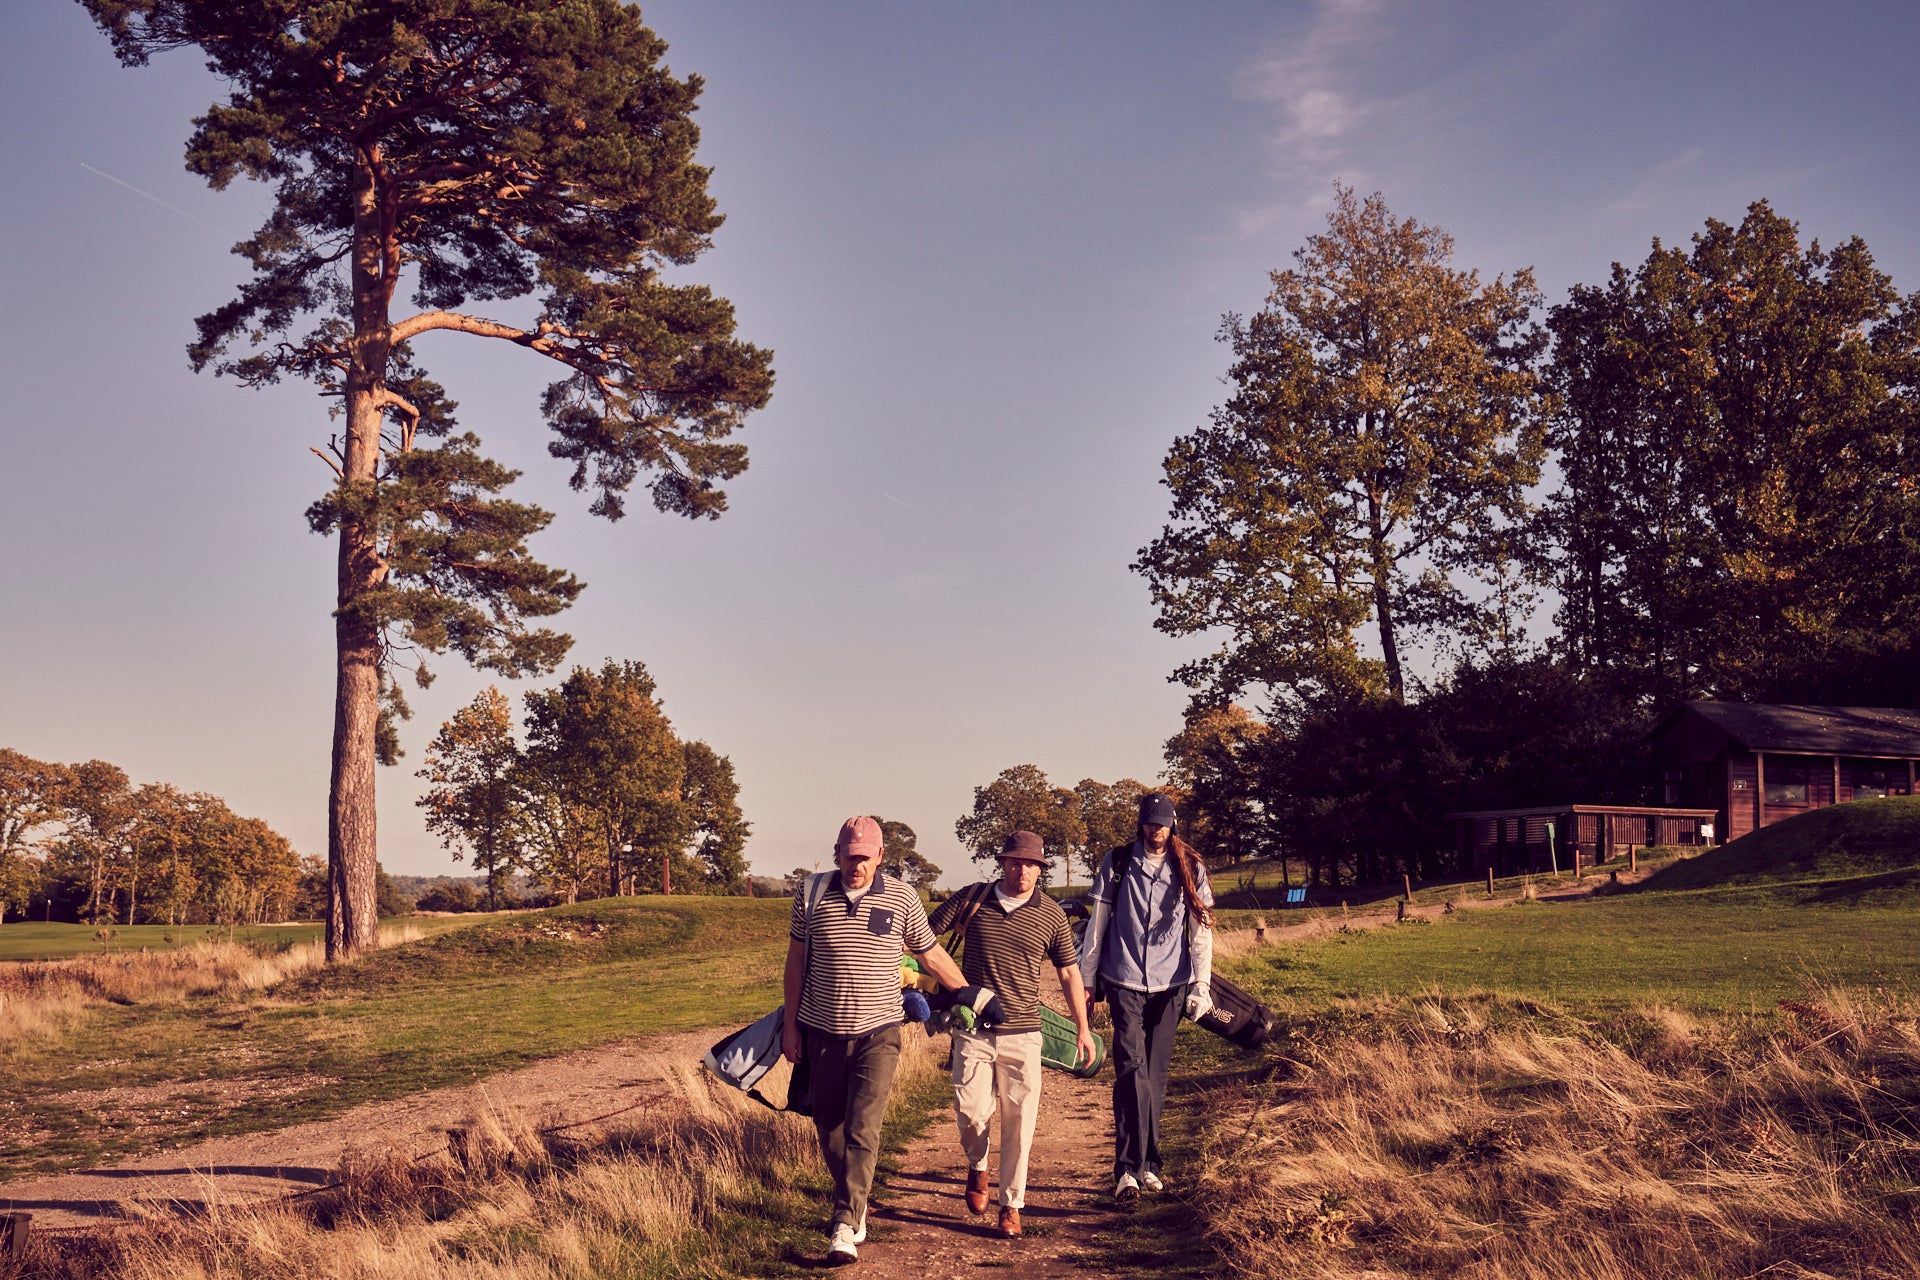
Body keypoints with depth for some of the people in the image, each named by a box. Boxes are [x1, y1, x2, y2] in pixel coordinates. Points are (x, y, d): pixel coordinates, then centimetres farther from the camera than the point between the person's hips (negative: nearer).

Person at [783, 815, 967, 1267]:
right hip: (822, 1031, 2)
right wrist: (790, 1024, 8)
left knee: (862, 1129, -12)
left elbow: (933, 956, 9)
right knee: (830, 1128, 11)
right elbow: (796, 960, 8)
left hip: (877, 1033, -2)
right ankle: (854, 1208, 30)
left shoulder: (901, 898, -3)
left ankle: (845, 1227, -12)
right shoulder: (812, 895, 0)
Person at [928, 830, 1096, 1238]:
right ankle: (978, 1166, 26)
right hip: (972, 1029, 0)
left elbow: (1068, 972, 11)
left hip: (1022, 1034, 0)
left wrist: (1082, 1028, 12)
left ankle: (1011, 1205, 12)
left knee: (1018, 1121, 0)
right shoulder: (972, 899, 1)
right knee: (971, 1110, -7)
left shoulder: (1051, 915, 3)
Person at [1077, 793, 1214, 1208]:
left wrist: (1201, 984, -1)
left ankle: (1142, 1165, 18)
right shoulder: (1117, 863, 2)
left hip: (1169, 986, 2)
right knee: (1131, 1070, -13)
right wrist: (1086, 979, 6)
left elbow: (1201, 929, 5)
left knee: (1155, 1075, 7)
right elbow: (1097, 923, 6)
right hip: (1124, 982, -2)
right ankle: (1129, 1170, -19)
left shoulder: (1190, 869, 5)